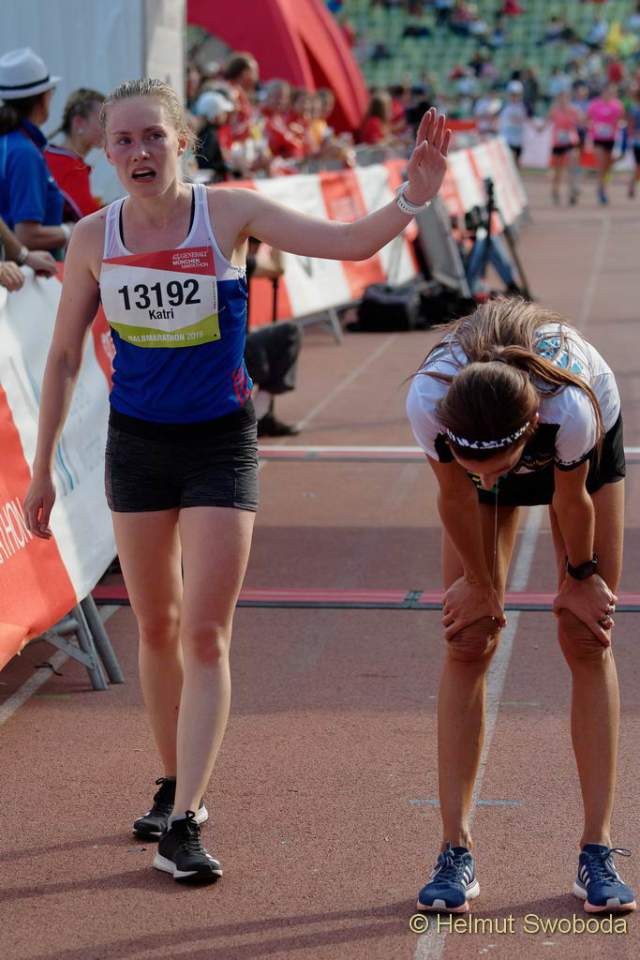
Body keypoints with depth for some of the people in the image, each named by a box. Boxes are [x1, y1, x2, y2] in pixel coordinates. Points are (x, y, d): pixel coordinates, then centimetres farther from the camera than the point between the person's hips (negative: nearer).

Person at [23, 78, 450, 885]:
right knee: (157, 629, 13)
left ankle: (182, 825, -9)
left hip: (220, 443, -3)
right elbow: (63, 357, 5)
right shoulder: (94, 237, -3)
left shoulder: (228, 214, -9)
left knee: (205, 636, -9)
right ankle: (173, 787, 32)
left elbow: (349, 243, -16)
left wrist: (413, 196, -34)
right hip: (136, 443, 3)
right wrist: (41, 468, 6)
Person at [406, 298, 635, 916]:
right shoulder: (427, 401, -41)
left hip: (588, 445, -1)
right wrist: (481, 582, -7)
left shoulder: (570, 407, -46)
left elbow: (571, 499, -24)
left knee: (587, 640, -4)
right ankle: (455, 852, -2)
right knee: (468, 643, -5)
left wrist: (580, 576, -7)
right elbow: (456, 497, -22)